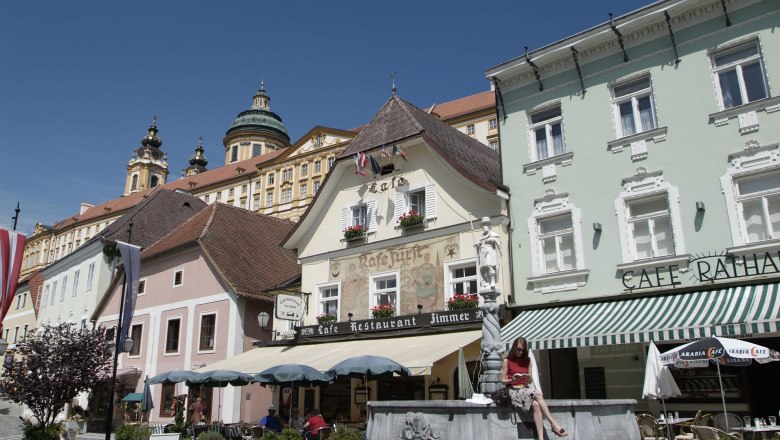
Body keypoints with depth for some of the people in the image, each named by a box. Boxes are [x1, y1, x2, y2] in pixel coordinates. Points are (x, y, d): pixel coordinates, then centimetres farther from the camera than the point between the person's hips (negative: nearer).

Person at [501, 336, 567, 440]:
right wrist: (513, 380, -19)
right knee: (538, 394, -30)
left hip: (526, 390, 4)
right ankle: (553, 424, -27)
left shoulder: (527, 360, 13)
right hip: (513, 391, -4)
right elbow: (503, 380, 1)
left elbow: (530, 381, 12)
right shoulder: (507, 361, 1)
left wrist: (529, 378, -12)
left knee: (536, 404, -31)